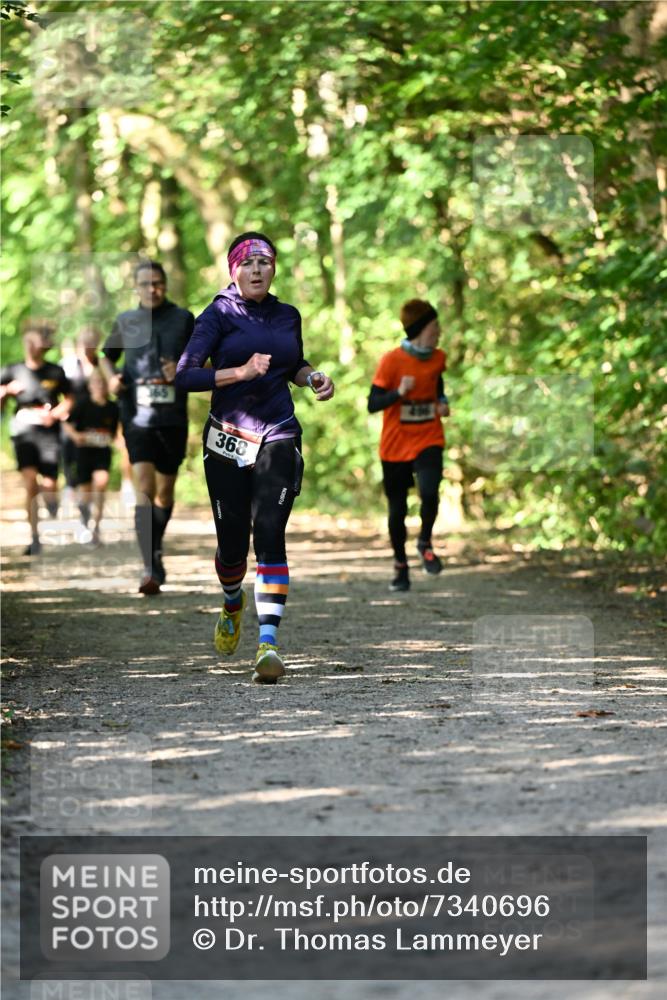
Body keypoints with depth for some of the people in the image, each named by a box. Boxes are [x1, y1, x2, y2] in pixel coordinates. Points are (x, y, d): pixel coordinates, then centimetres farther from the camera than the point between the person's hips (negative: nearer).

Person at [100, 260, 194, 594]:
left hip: (173, 418, 1)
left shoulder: (183, 319, 5)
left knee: (164, 492, 13)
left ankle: (155, 548, 40)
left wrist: (181, 371, -14)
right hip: (138, 416, -1)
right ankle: (151, 571, -24)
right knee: (144, 489, -16)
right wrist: (111, 377, 1)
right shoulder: (126, 322, 8)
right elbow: (107, 355, 22)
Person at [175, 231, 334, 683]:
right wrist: (242, 371, -21)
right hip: (227, 439, -1)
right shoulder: (219, 315, -3)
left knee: (269, 534, -14)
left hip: (279, 437, 1)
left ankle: (269, 642, -21)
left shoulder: (288, 316, 9)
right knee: (232, 541, 6)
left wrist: (314, 376, 6)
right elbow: (185, 375, -12)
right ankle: (233, 603, 41)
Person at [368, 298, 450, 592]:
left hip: (428, 441, 2)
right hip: (395, 446, -2)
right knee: (397, 509, 6)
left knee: (429, 492, -24)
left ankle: (425, 543, 4)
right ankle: (400, 565, 26)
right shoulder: (391, 361, -13)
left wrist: (442, 402, 4)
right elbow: (372, 404, -13)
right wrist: (399, 393, -29)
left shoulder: (438, 358, 2)